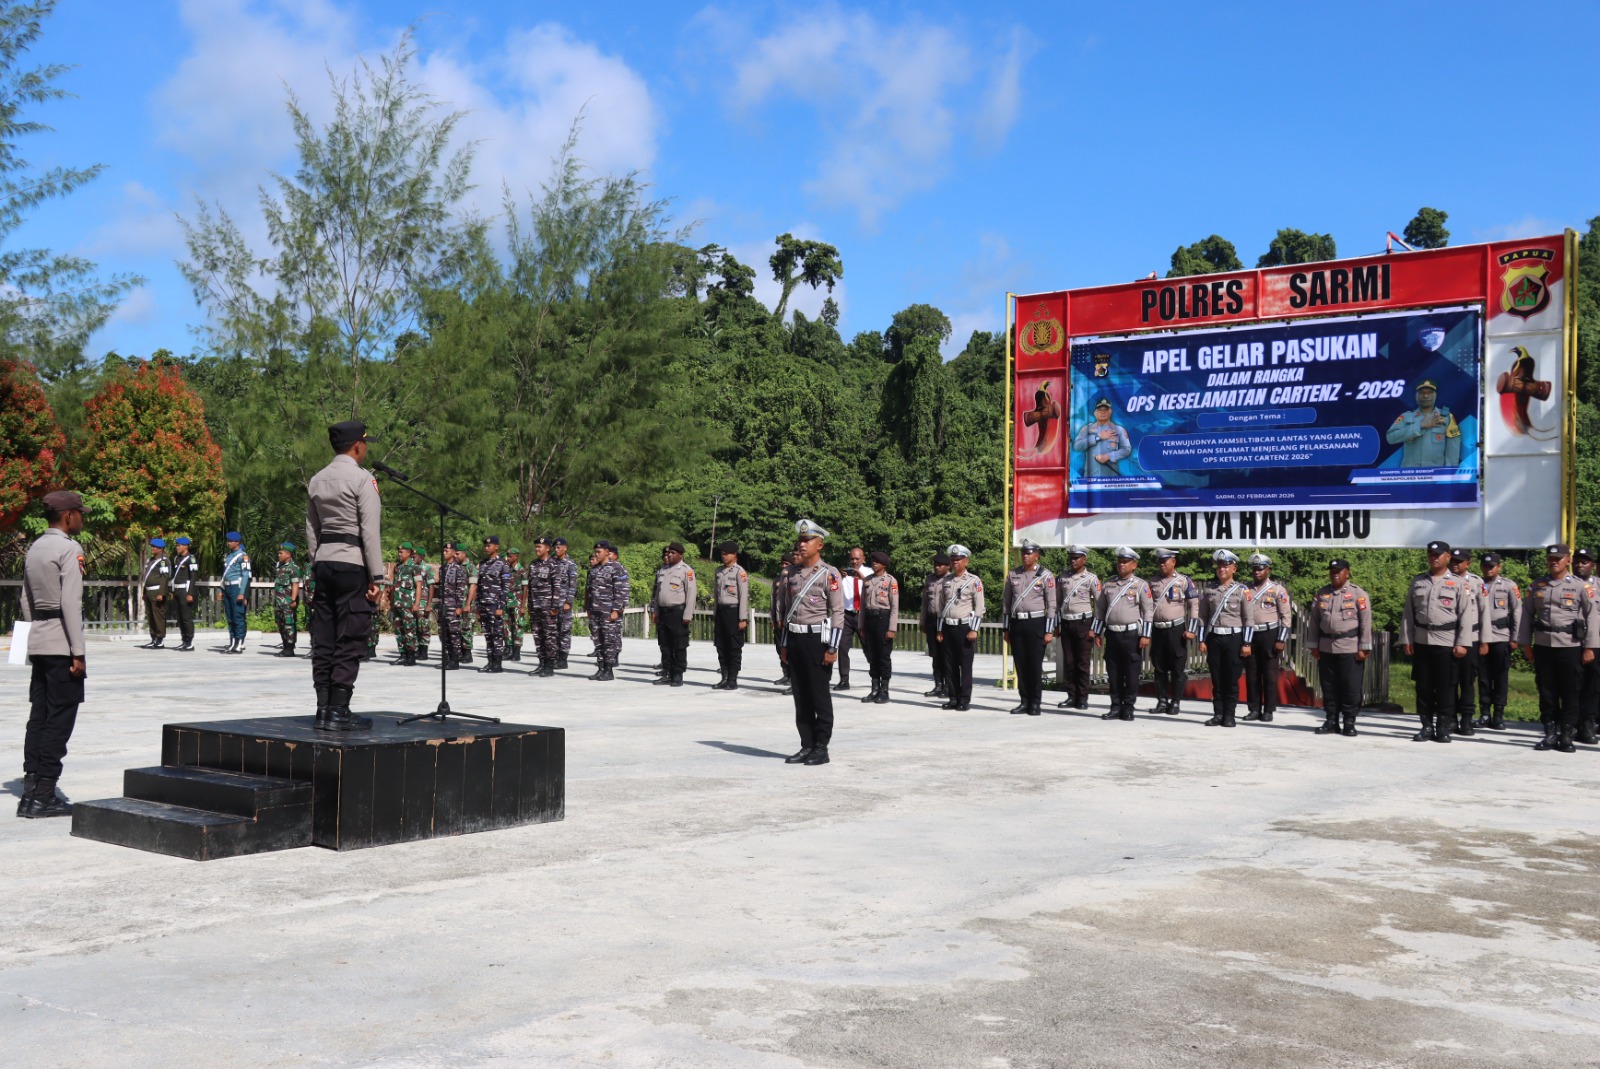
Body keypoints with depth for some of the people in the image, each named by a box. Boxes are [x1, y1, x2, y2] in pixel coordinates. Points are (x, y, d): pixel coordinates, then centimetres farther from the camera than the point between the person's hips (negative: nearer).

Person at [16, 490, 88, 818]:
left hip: (38, 641, 8)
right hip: (62, 643, -8)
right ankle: (43, 796, -2)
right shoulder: (69, 549, -12)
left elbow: (27, 601, 16)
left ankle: (30, 792, 11)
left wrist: (35, 635, 21)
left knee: (39, 715, 10)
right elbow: (70, 603, -17)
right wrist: (78, 652, -16)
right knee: (59, 718, -3)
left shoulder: (33, 549, 14)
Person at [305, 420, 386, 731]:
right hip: (353, 563, -7)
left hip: (324, 561, 7)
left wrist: (316, 566, 18)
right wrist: (377, 577, -12)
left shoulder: (317, 480, 14)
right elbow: (370, 530, -13)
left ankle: (323, 708, 10)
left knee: (323, 639, 8)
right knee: (350, 640, -5)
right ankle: (338, 711, -7)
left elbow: (312, 529, 15)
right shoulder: (362, 478, -8)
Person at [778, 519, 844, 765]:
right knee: (801, 697, 9)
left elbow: (838, 612, -10)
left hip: (817, 639, -6)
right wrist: (785, 644, 15)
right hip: (795, 639, 7)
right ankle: (807, 746, 17)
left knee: (820, 696, 0)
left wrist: (833, 648, -14)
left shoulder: (829, 574, -7)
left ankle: (821, 749, 6)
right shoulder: (793, 573, 12)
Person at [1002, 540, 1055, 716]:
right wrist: (1005, 628, 10)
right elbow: (1006, 602, 13)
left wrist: (1049, 631, -8)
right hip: (1016, 624, 4)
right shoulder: (1013, 575, 9)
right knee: (1020, 665, 6)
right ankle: (1024, 702, 14)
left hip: (1036, 624, -4)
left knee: (1035, 665, -2)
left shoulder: (1046, 575, -3)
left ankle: (1035, 704, 4)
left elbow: (1051, 604, -4)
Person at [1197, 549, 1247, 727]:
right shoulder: (1209, 590, 9)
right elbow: (1203, 616, 11)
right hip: (1213, 638, 3)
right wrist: (1202, 640, 5)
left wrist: (1246, 644, -7)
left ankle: (1229, 715, 8)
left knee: (1231, 680, 1)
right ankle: (1218, 714, 11)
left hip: (1233, 638, -3)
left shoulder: (1241, 590, 0)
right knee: (1216, 680, 6)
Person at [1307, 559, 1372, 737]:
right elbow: (1314, 621, 12)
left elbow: (1366, 622, -5)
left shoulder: (1358, 594, -2)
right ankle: (1331, 721, 16)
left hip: (1350, 648, -4)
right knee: (1329, 687, 8)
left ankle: (1349, 723, 7)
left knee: (1351, 687, -2)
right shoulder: (1322, 594, 11)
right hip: (1326, 647, 4)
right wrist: (1314, 645, 7)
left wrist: (1364, 648, -9)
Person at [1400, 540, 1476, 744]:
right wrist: (1406, 639, 3)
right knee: (1423, 687, 5)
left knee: (1445, 687, 0)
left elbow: (1467, 615, -3)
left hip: (1446, 643, -3)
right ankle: (1426, 726, 13)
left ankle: (1443, 728, 8)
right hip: (1420, 641, 3)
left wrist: (1462, 643, -10)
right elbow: (1408, 612, 10)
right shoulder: (1417, 581, 11)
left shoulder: (1458, 584, 2)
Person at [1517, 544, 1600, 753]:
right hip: (1543, 646, 3)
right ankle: (1550, 734, 14)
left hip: (1570, 646, -3)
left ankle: (1567, 735, 9)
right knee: (1546, 692, 6)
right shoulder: (1537, 586, 9)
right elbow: (1527, 614, 11)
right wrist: (1525, 643, 6)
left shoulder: (1580, 586, -1)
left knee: (1570, 693, 1)